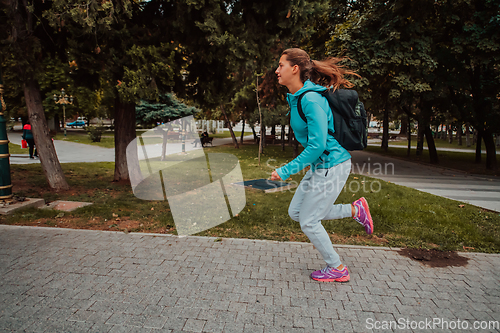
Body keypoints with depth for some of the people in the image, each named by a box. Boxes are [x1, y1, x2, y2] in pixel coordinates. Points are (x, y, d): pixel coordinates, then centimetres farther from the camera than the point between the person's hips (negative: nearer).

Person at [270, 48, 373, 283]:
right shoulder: (295, 98, 8)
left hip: (331, 166, -10)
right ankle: (355, 210, 22)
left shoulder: (311, 99, -22)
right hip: (318, 165, 10)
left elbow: (317, 145, -25)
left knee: (308, 221, 1)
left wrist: (286, 171, -21)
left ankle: (337, 269, 23)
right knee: (295, 212, 14)